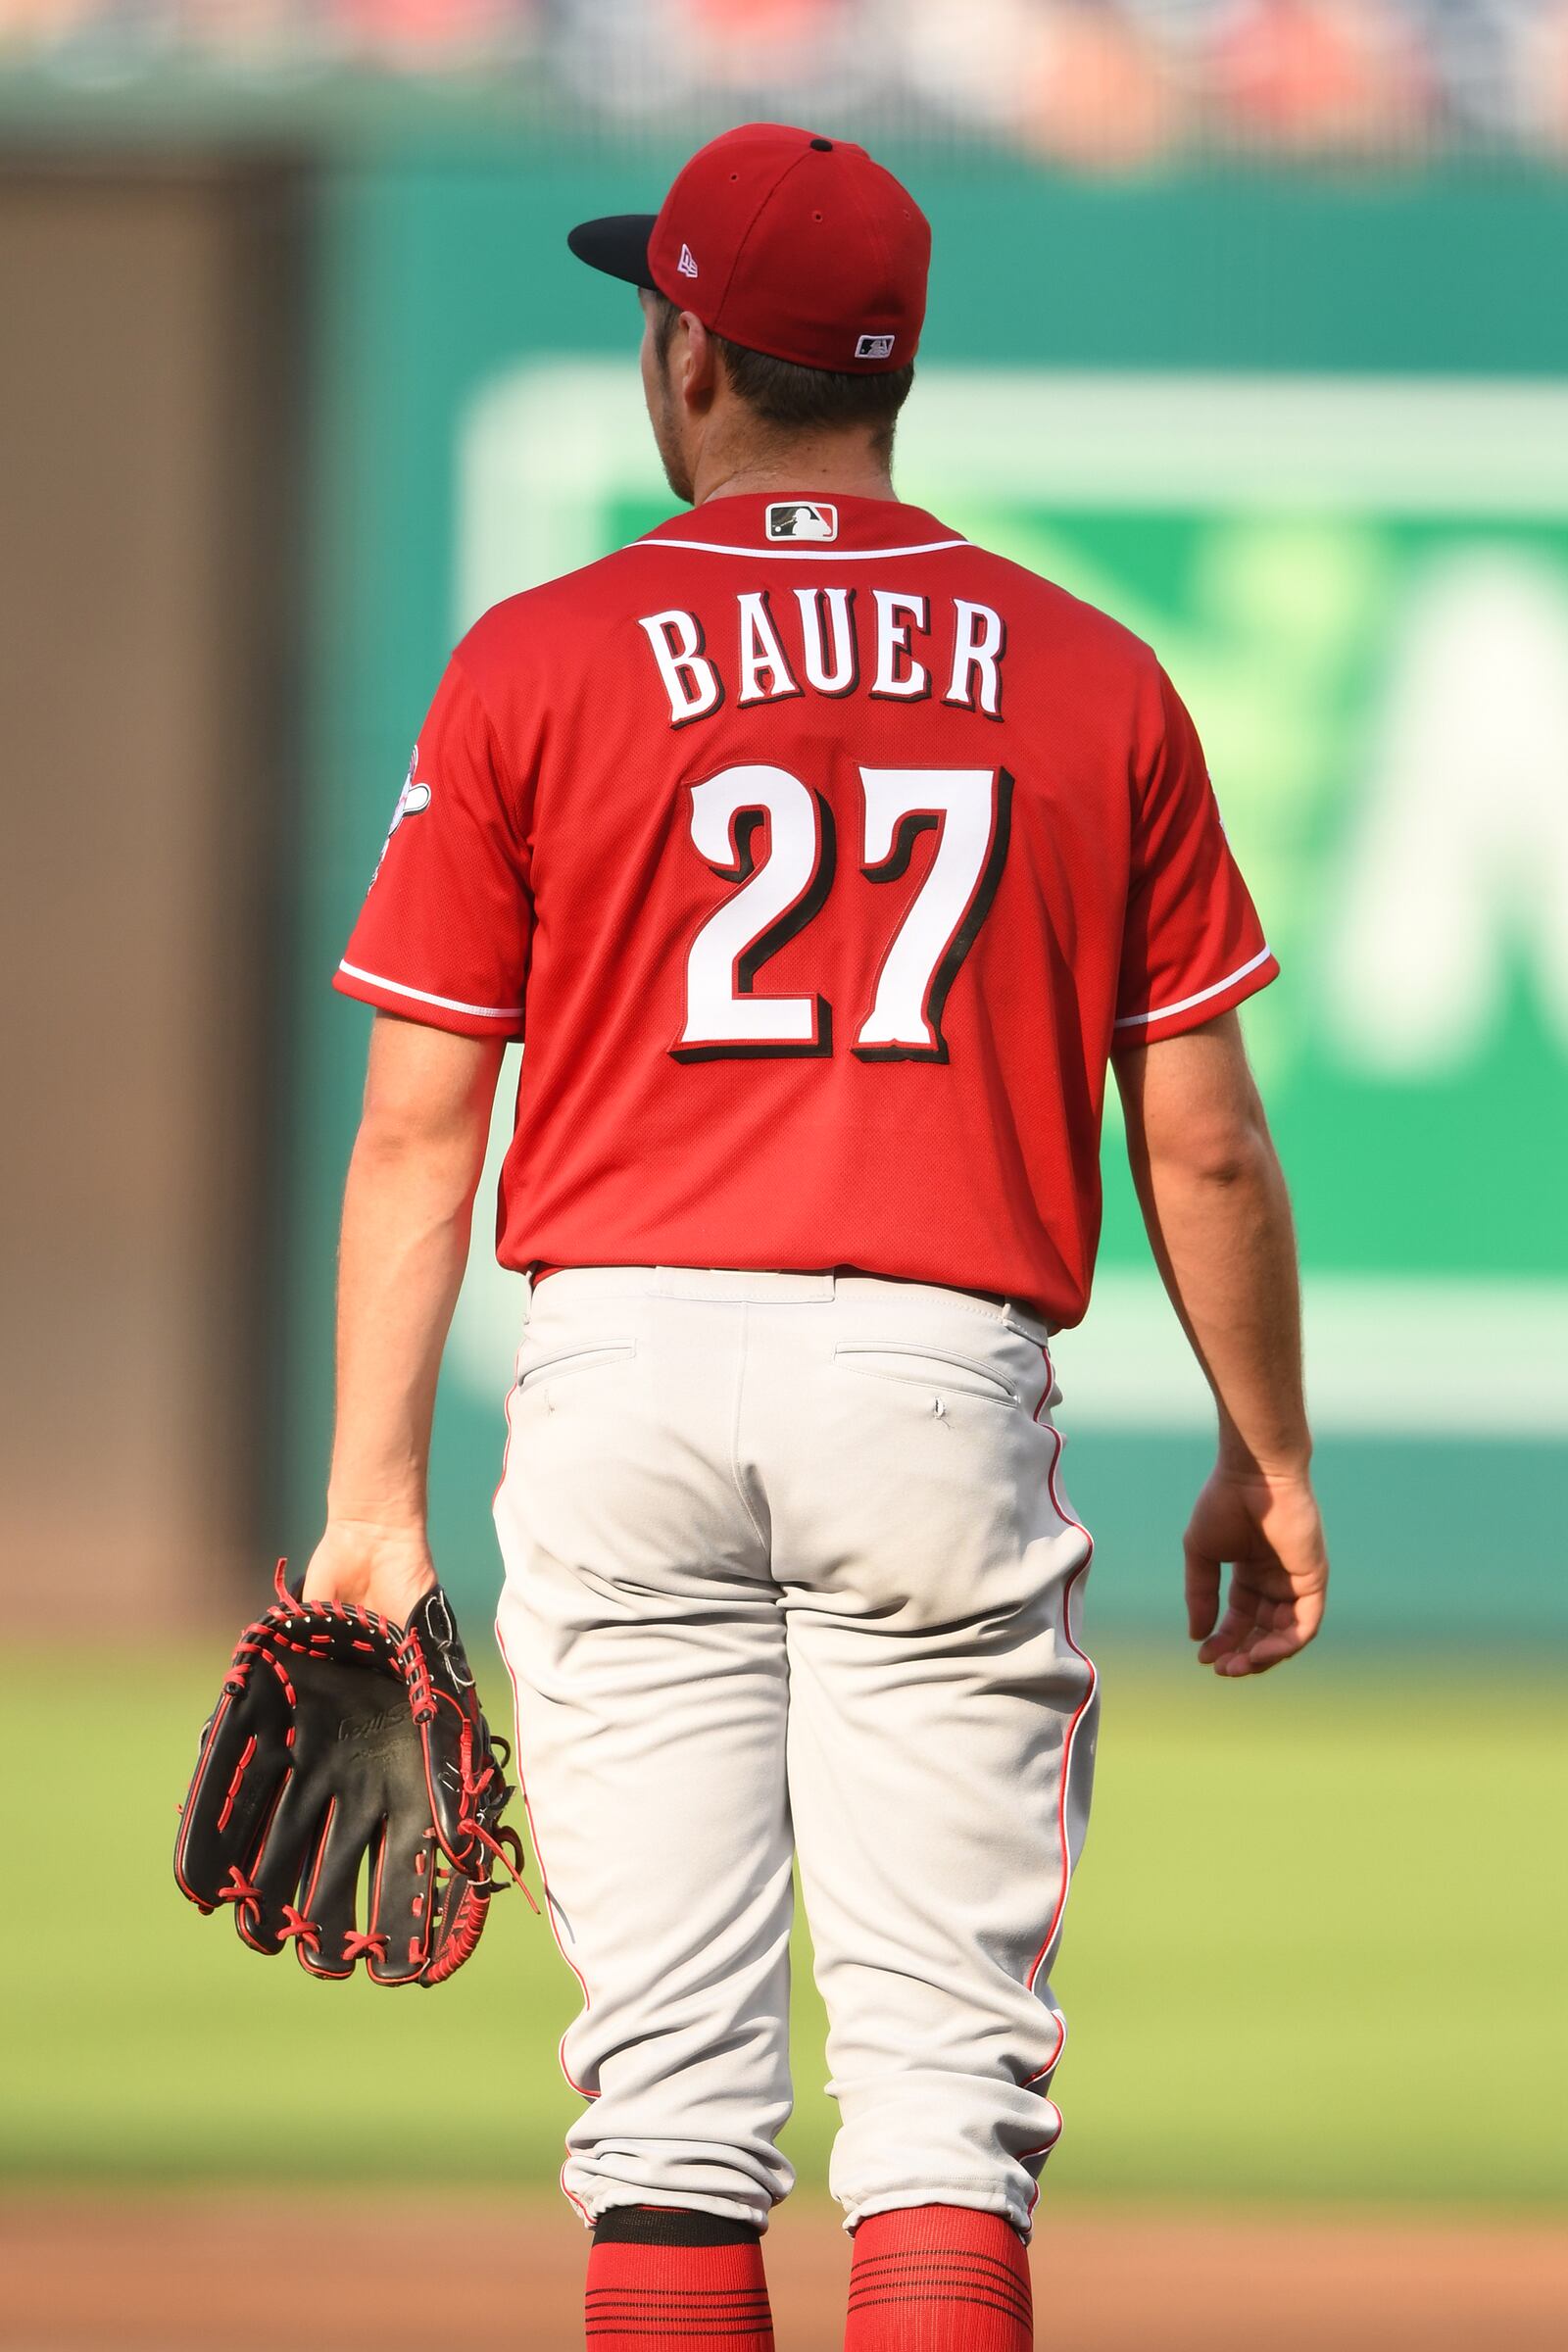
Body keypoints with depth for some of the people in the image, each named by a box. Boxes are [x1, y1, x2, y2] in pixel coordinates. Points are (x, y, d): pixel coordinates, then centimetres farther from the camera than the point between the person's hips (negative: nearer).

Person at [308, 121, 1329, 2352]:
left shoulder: (537, 666, 2)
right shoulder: (1094, 684, 5)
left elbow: (419, 1118, 0)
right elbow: (1203, 1137, 5)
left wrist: (374, 1493, 2)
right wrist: (1266, 1462, 16)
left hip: (626, 1378, 0)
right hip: (948, 1389, 0)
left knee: (672, 2073, 2)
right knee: (944, 2072, -1)